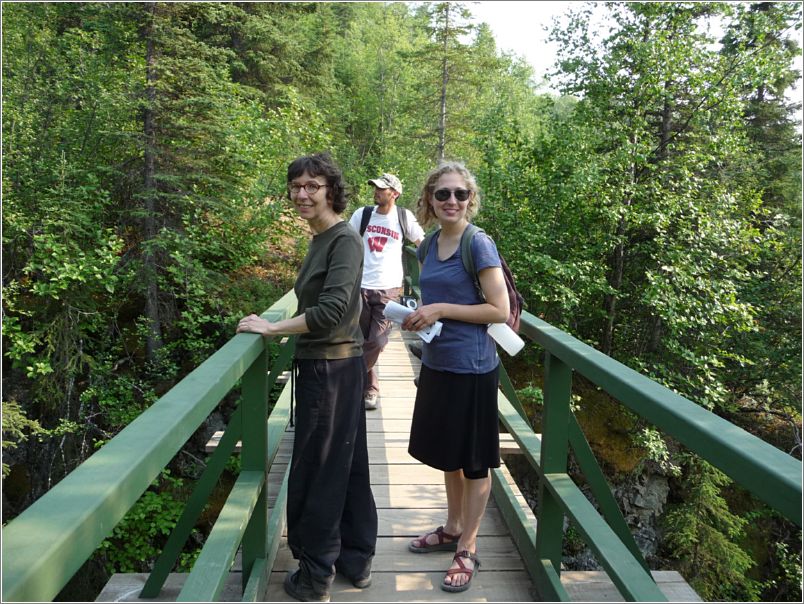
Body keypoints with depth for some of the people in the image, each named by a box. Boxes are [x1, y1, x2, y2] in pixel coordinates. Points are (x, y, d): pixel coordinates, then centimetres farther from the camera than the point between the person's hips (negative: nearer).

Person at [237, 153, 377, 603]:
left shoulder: (345, 239, -16)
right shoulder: (322, 239, 11)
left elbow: (333, 308, -25)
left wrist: (271, 328, -19)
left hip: (332, 367, -9)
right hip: (326, 364, 9)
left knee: (317, 470, 2)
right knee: (347, 464, 17)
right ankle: (357, 558, 32)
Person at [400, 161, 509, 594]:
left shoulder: (479, 245, -14)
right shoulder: (430, 245, 6)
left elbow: (499, 311, -16)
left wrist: (441, 310, -20)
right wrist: (419, 314, 0)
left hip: (470, 367, -7)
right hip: (437, 363, 7)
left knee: (473, 460, 8)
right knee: (448, 452, 21)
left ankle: (468, 549, 23)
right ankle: (452, 528, 39)